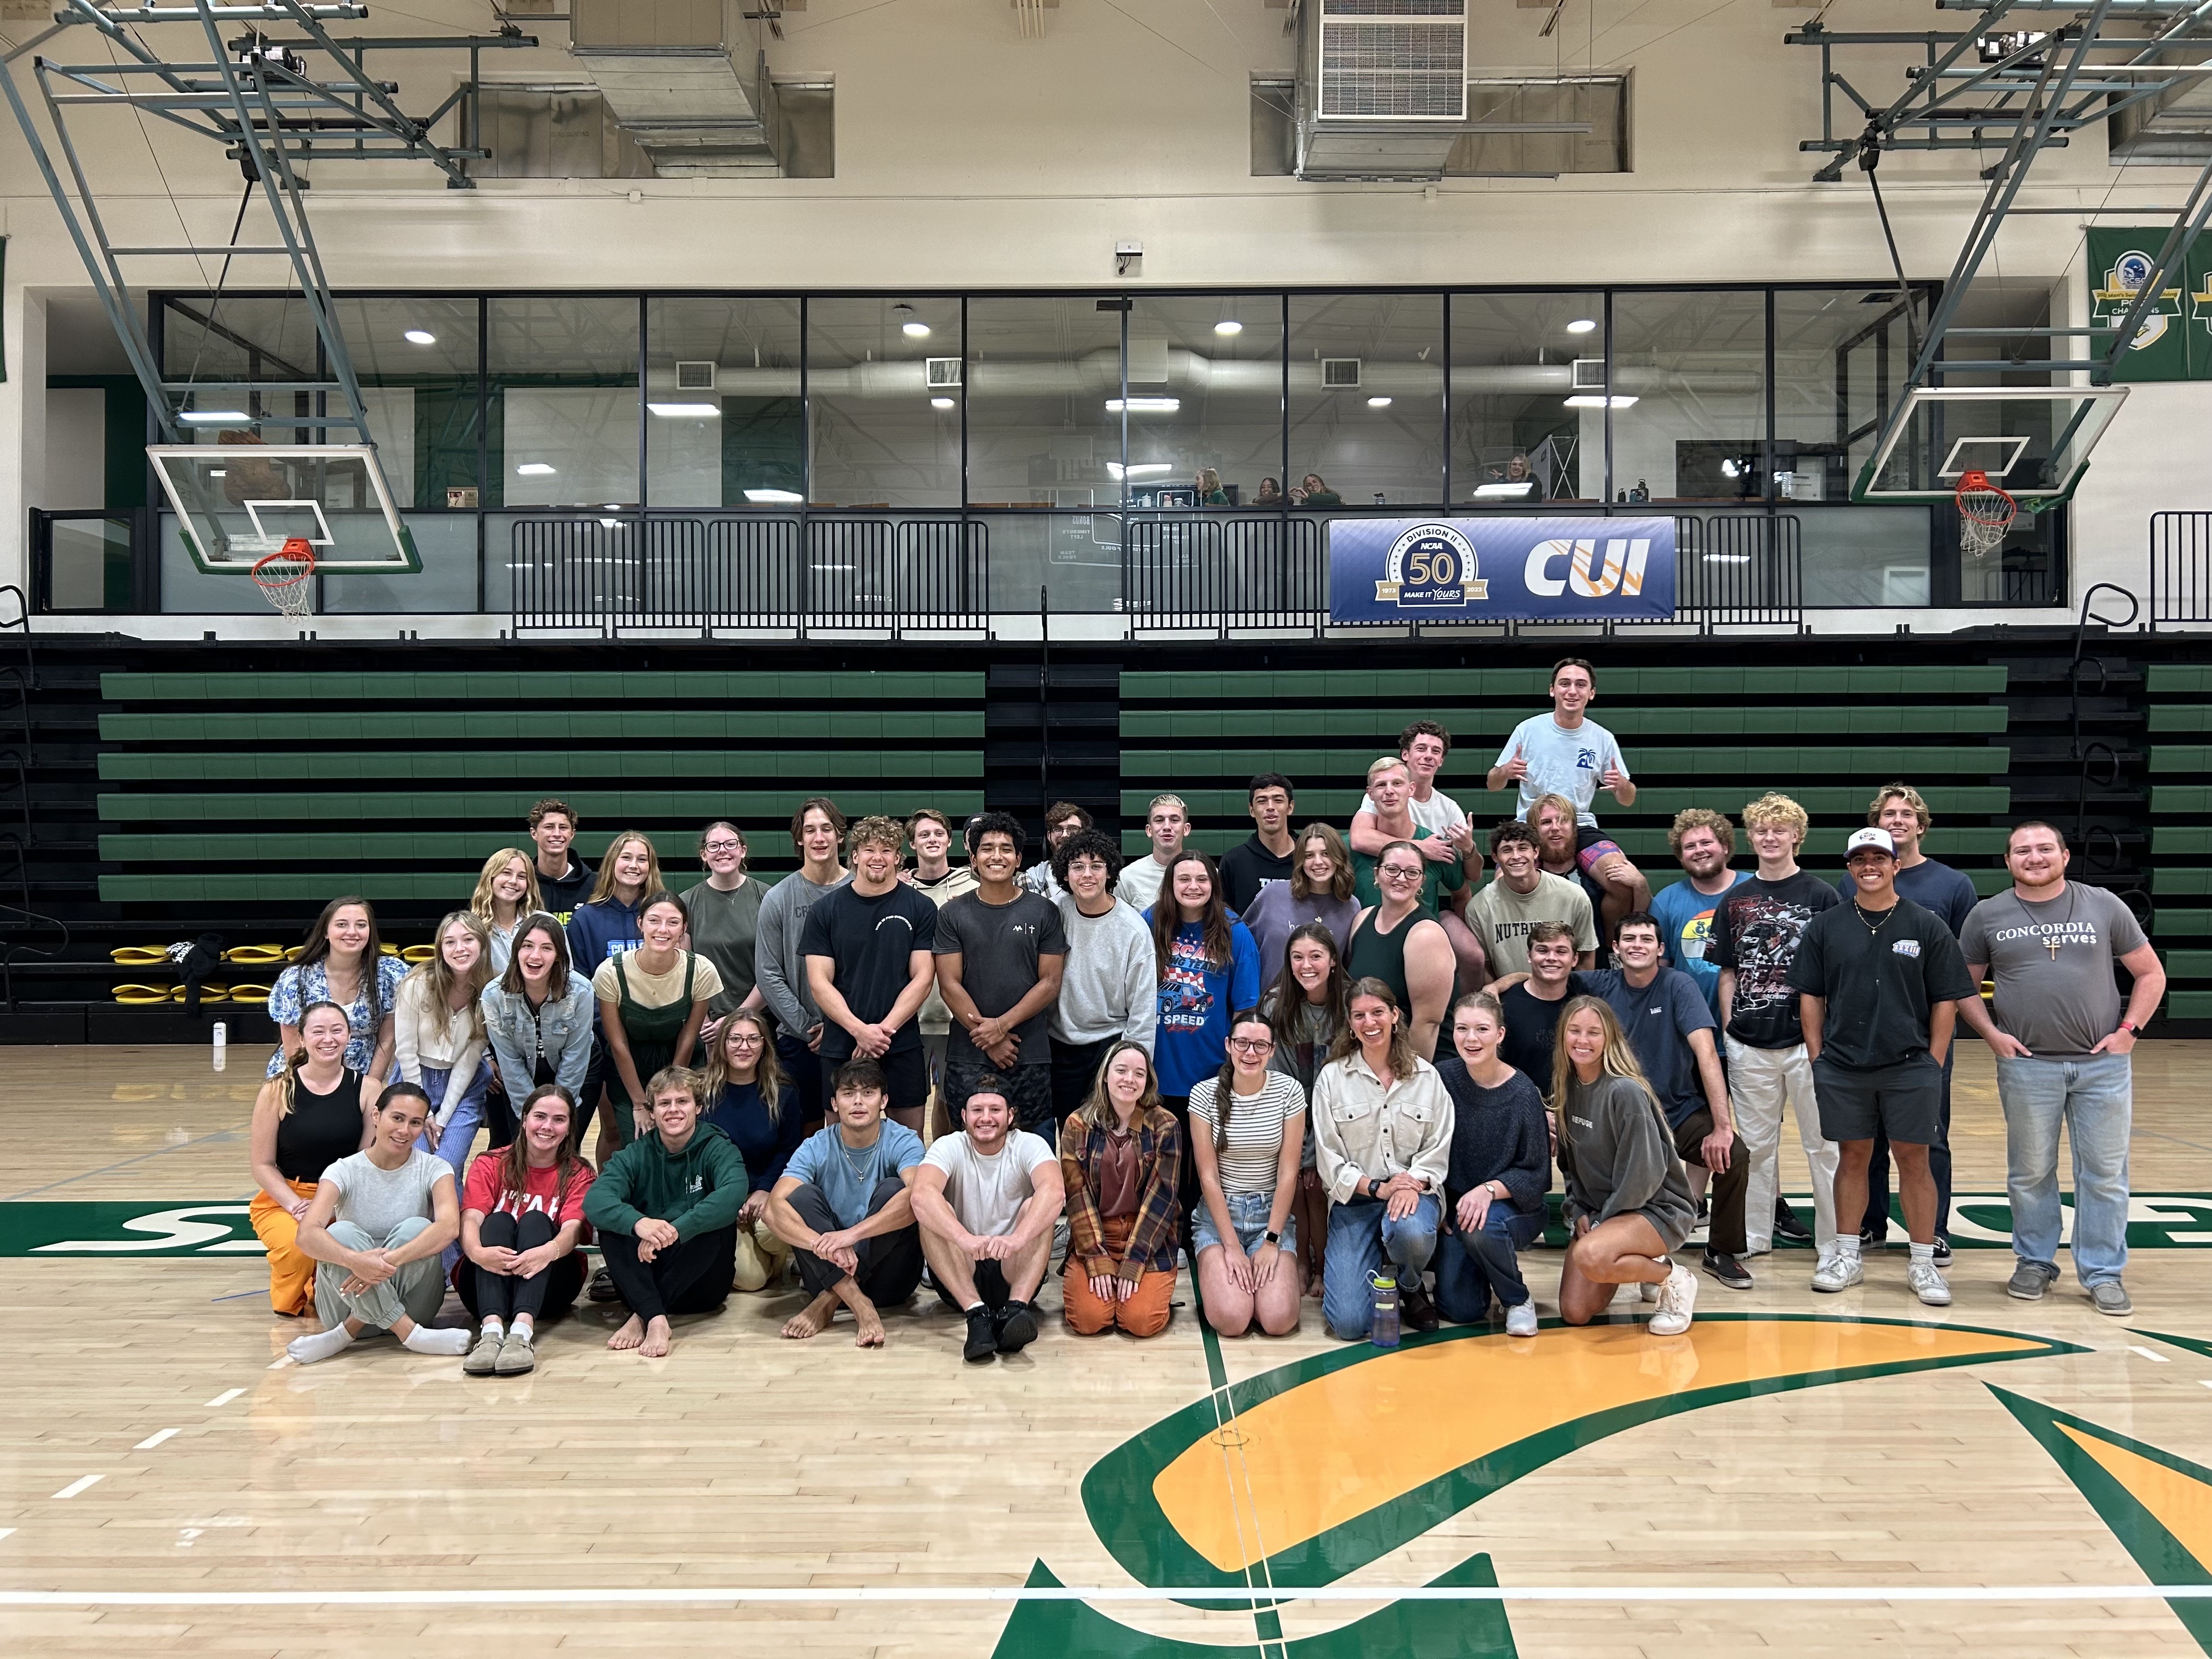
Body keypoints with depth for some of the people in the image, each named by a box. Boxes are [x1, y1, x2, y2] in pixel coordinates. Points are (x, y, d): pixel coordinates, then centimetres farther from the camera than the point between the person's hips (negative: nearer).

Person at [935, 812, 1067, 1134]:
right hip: (968, 1057, 0)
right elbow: (950, 985, -1)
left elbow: (1050, 983, -1)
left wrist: (1002, 1025, -12)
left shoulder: (1044, 912, 3)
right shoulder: (952, 914, 4)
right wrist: (989, 1039, -10)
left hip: (1030, 1057, 0)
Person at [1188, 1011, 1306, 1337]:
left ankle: (1272, 1272, 14)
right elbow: (1208, 1176, -8)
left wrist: (1271, 1241, -11)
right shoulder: (1205, 1094, -7)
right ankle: (1217, 1274, 13)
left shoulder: (1289, 1090, -5)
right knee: (1231, 1319, -21)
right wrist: (1232, 1246, -13)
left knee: (1280, 1320, -19)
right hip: (1218, 1213, -1)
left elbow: (1288, 1173, -5)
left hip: (1272, 1213, 1)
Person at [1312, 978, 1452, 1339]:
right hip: (1355, 1199, -1)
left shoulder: (1426, 1076, 4)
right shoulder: (1332, 1077, 0)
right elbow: (1328, 1157, -3)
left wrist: (1413, 1185, -18)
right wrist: (1376, 1187, -16)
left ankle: (1411, 1288, 0)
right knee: (1349, 1323, -16)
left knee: (1410, 1232, -39)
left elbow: (1438, 1150, 1)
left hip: (1415, 1191, 1)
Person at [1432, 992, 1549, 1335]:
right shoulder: (1442, 1077, -9)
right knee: (1459, 1310, -10)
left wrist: (1489, 1190, -26)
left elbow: (1535, 1175, -10)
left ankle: (1519, 1299, -6)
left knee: (1481, 1229, -37)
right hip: (1456, 1205, 3)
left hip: (1513, 1207, -2)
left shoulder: (1522, 1094, -15)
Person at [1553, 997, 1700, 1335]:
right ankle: (1634, 1264, 25)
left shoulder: (1625, 1092, -22)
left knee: (1590, 1257, -36)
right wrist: (1578, 1213, -1)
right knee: (1575, 1313, -3)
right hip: (1597, 1211, 7)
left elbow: (1644, 1174, -21)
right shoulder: (1568, 1086, 1)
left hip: (1657, 1209, -7)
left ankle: (1674, 1278, -7)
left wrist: (1603, 1222, -12)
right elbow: (1570, 1161, 11)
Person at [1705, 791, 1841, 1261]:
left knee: (1823, 1142, 3)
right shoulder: (1734, 900, 9)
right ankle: (1754, 1236, 19)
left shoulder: (1820, 895, 0)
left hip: (1807, 1040, -3)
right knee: (1755, 1144, 11)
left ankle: (1834, 1240, 11)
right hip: (1749, 1043, 3)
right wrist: (1728, 1027, 4)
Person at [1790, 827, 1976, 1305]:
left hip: (1911, 1068, -1)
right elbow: (1810, 996, 7)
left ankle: (1923, 1263, 13)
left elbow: (1946, 1000, 2)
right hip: (1842, 1069, 1)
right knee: (1852, 1158, 9)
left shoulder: (1927, 926, 1)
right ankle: (1847, 1256, 19)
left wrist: (1934, 1062, -2)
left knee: (1914, 1161, 4)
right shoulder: (1826, 927, 5)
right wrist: (1817, 1058, 2)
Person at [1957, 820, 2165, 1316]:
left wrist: (2130, 1030, -3)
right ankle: (2035, 1262, 24)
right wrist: (1991, 1034, -5)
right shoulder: (1987, 915, 2)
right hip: (2027, 1066, 0)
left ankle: (2103, 1273, 17)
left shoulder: (2104, 906, 3)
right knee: (2031, 1172, 9)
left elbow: (2151, 974, 8)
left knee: (2105, 1173, 6)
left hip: (2104, 1065, 0)